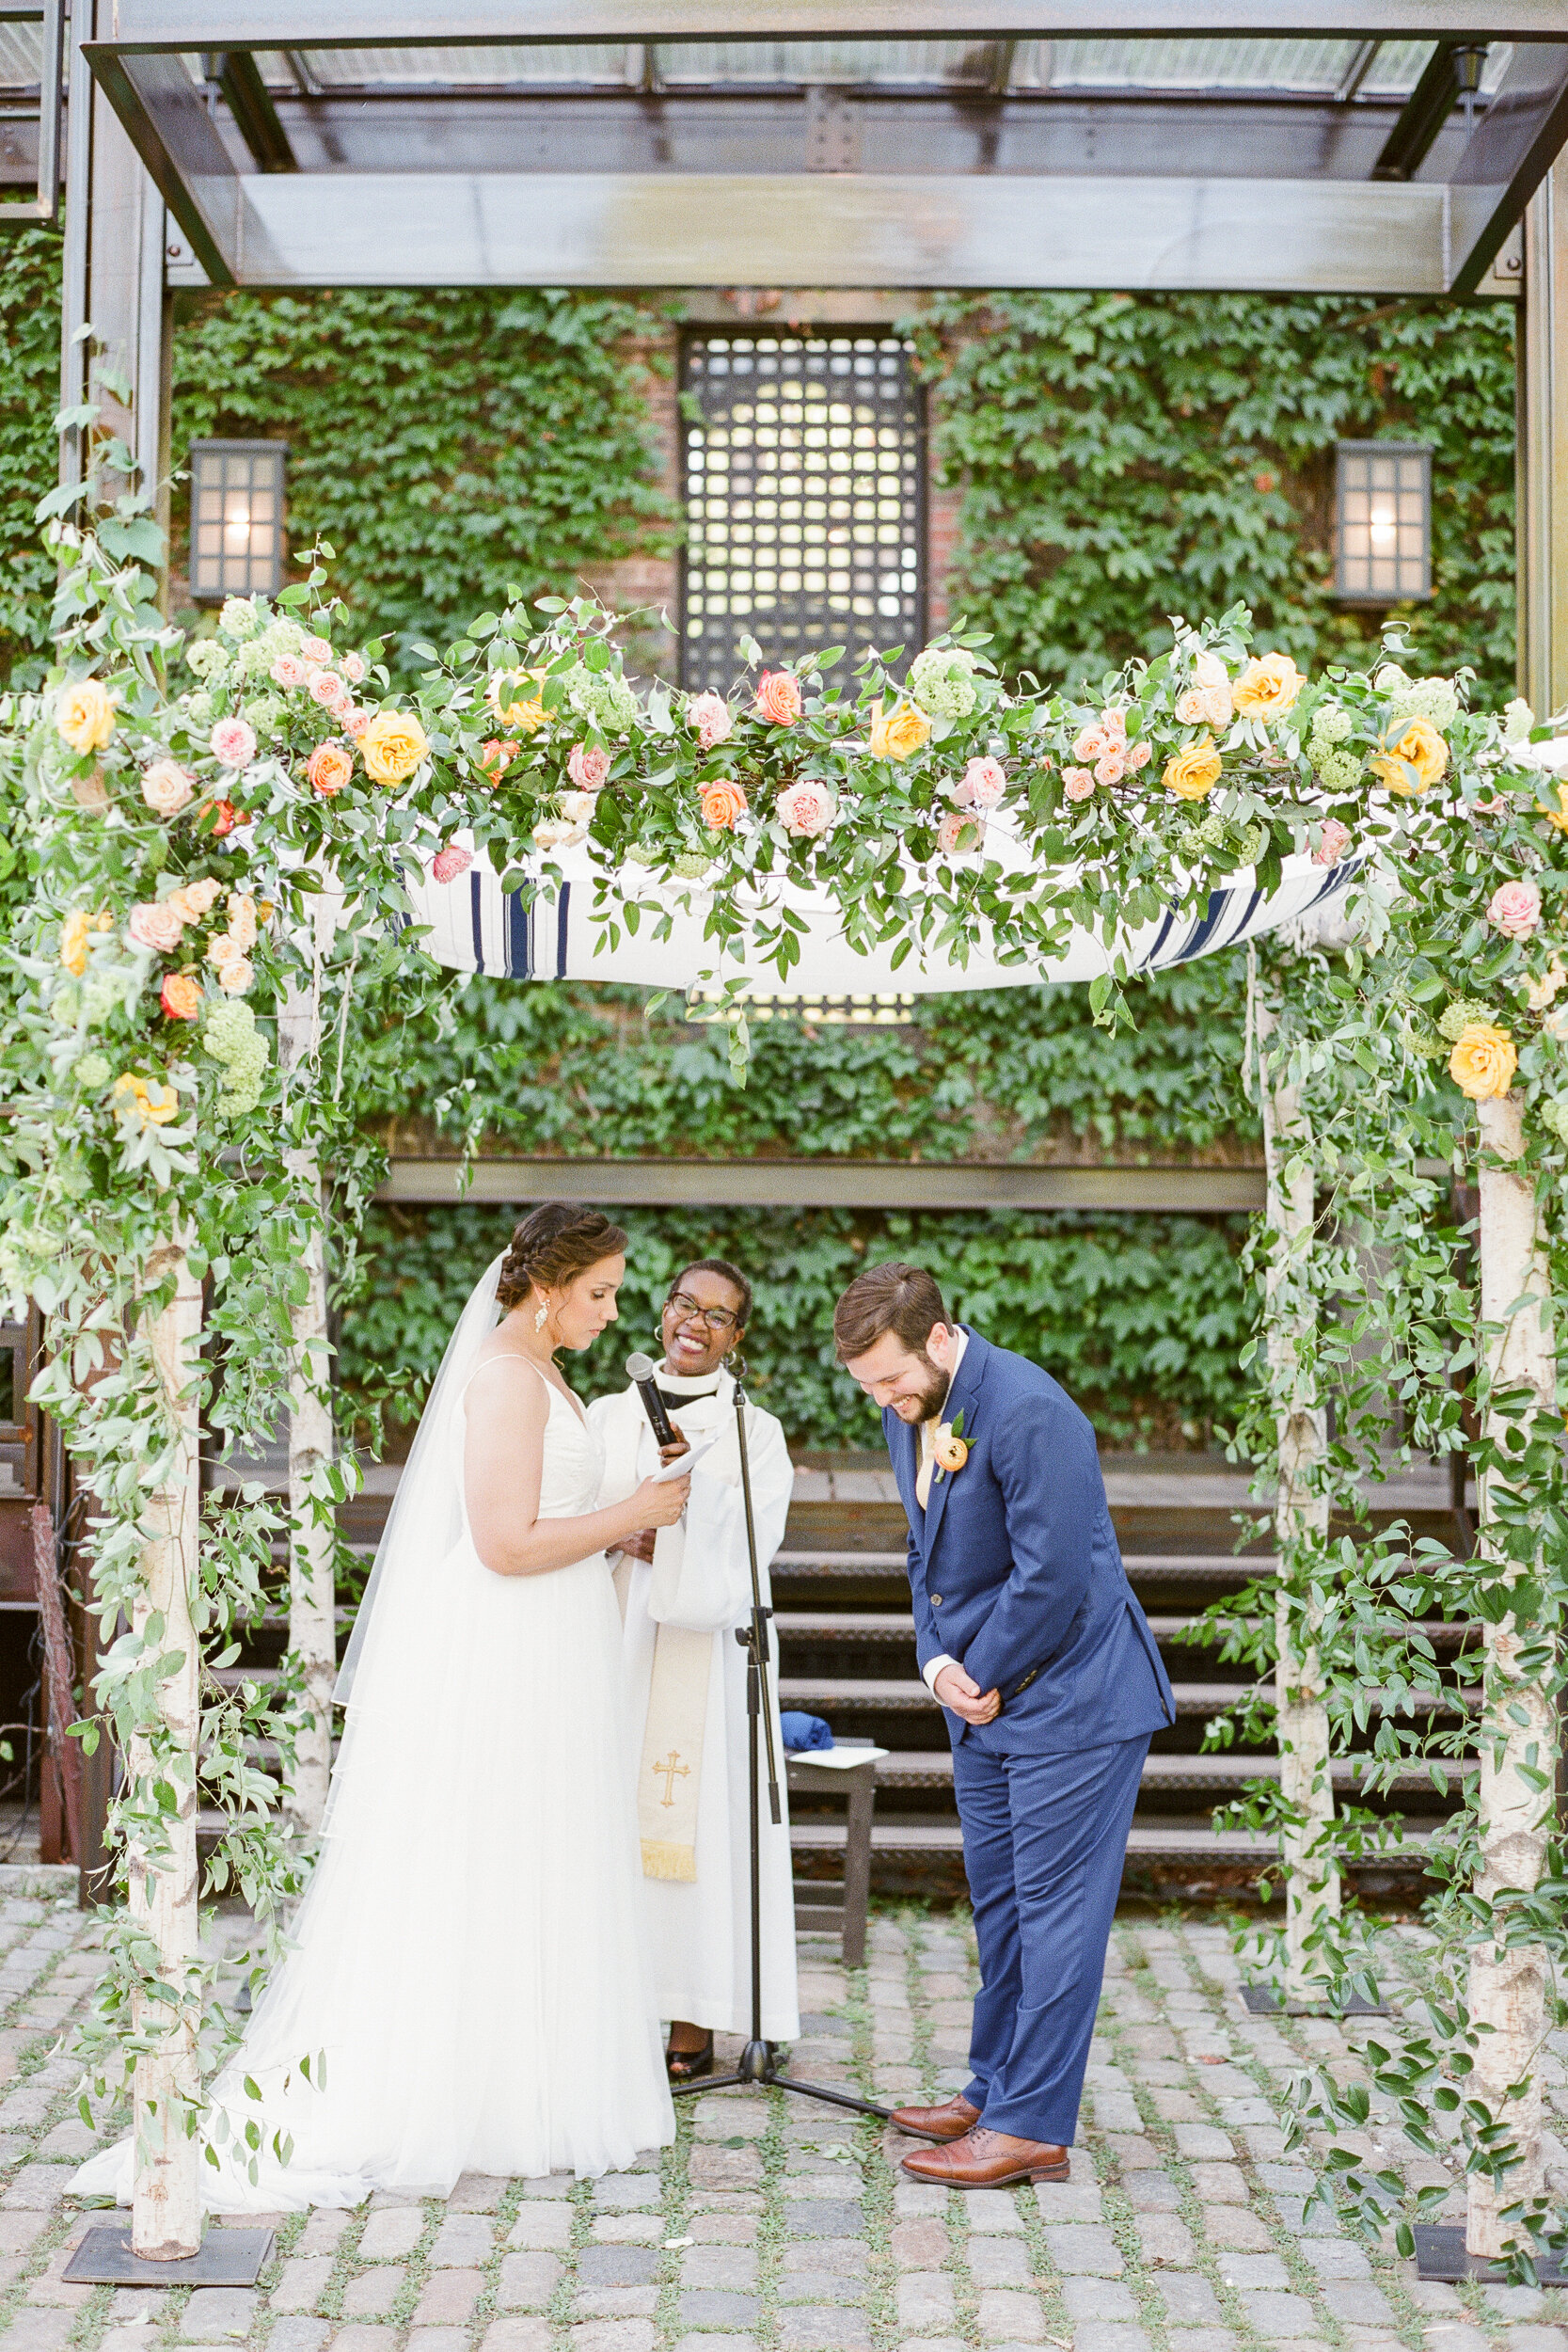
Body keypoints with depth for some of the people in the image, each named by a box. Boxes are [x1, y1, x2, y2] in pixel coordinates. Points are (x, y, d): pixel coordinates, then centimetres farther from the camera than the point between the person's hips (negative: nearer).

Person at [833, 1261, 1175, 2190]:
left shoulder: (1027, 1411, -23)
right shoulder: (910, 1411, 6)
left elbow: (1052, 1579, -24)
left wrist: (988, 1678, -12)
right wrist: (939, 1663, 1)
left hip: (1072, 1697, -9)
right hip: (987, 1700, 9)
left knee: (1054, 1912, -3)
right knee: (1000, 1905, 17)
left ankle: (1034, 2128, 4)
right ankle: (997, 2091, 29)